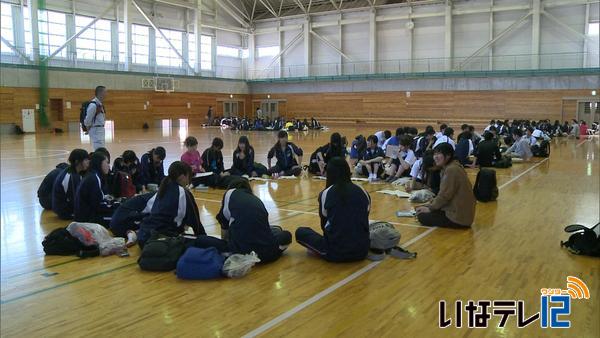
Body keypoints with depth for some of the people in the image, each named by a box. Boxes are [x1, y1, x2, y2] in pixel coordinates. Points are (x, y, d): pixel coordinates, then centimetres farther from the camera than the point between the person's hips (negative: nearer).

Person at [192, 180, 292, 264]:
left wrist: (225, 241, 37)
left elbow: (224, 224, 19)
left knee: (199, 241, 11)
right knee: (281, 233, 38)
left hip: (242, 250, -5)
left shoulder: (230, 193, 16)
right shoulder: (257, 199, 25)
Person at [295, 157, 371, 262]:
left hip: (335, 252, -4)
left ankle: (328, 253, 7)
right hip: (362, 251, 4)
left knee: (300, 232, 16)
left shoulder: (326, 193, -1)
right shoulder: (363, 192, 5)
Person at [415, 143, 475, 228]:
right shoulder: (448, 168, 10)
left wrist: (430, 208, -10)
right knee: (420, 210, 13)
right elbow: (443, 193, 14)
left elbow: (444, 195, -21)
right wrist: (430, 205, 6)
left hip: (459, 217, -10)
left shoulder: (451, 170, -21)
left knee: (422, 216, -9)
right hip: (454, 209, 10)